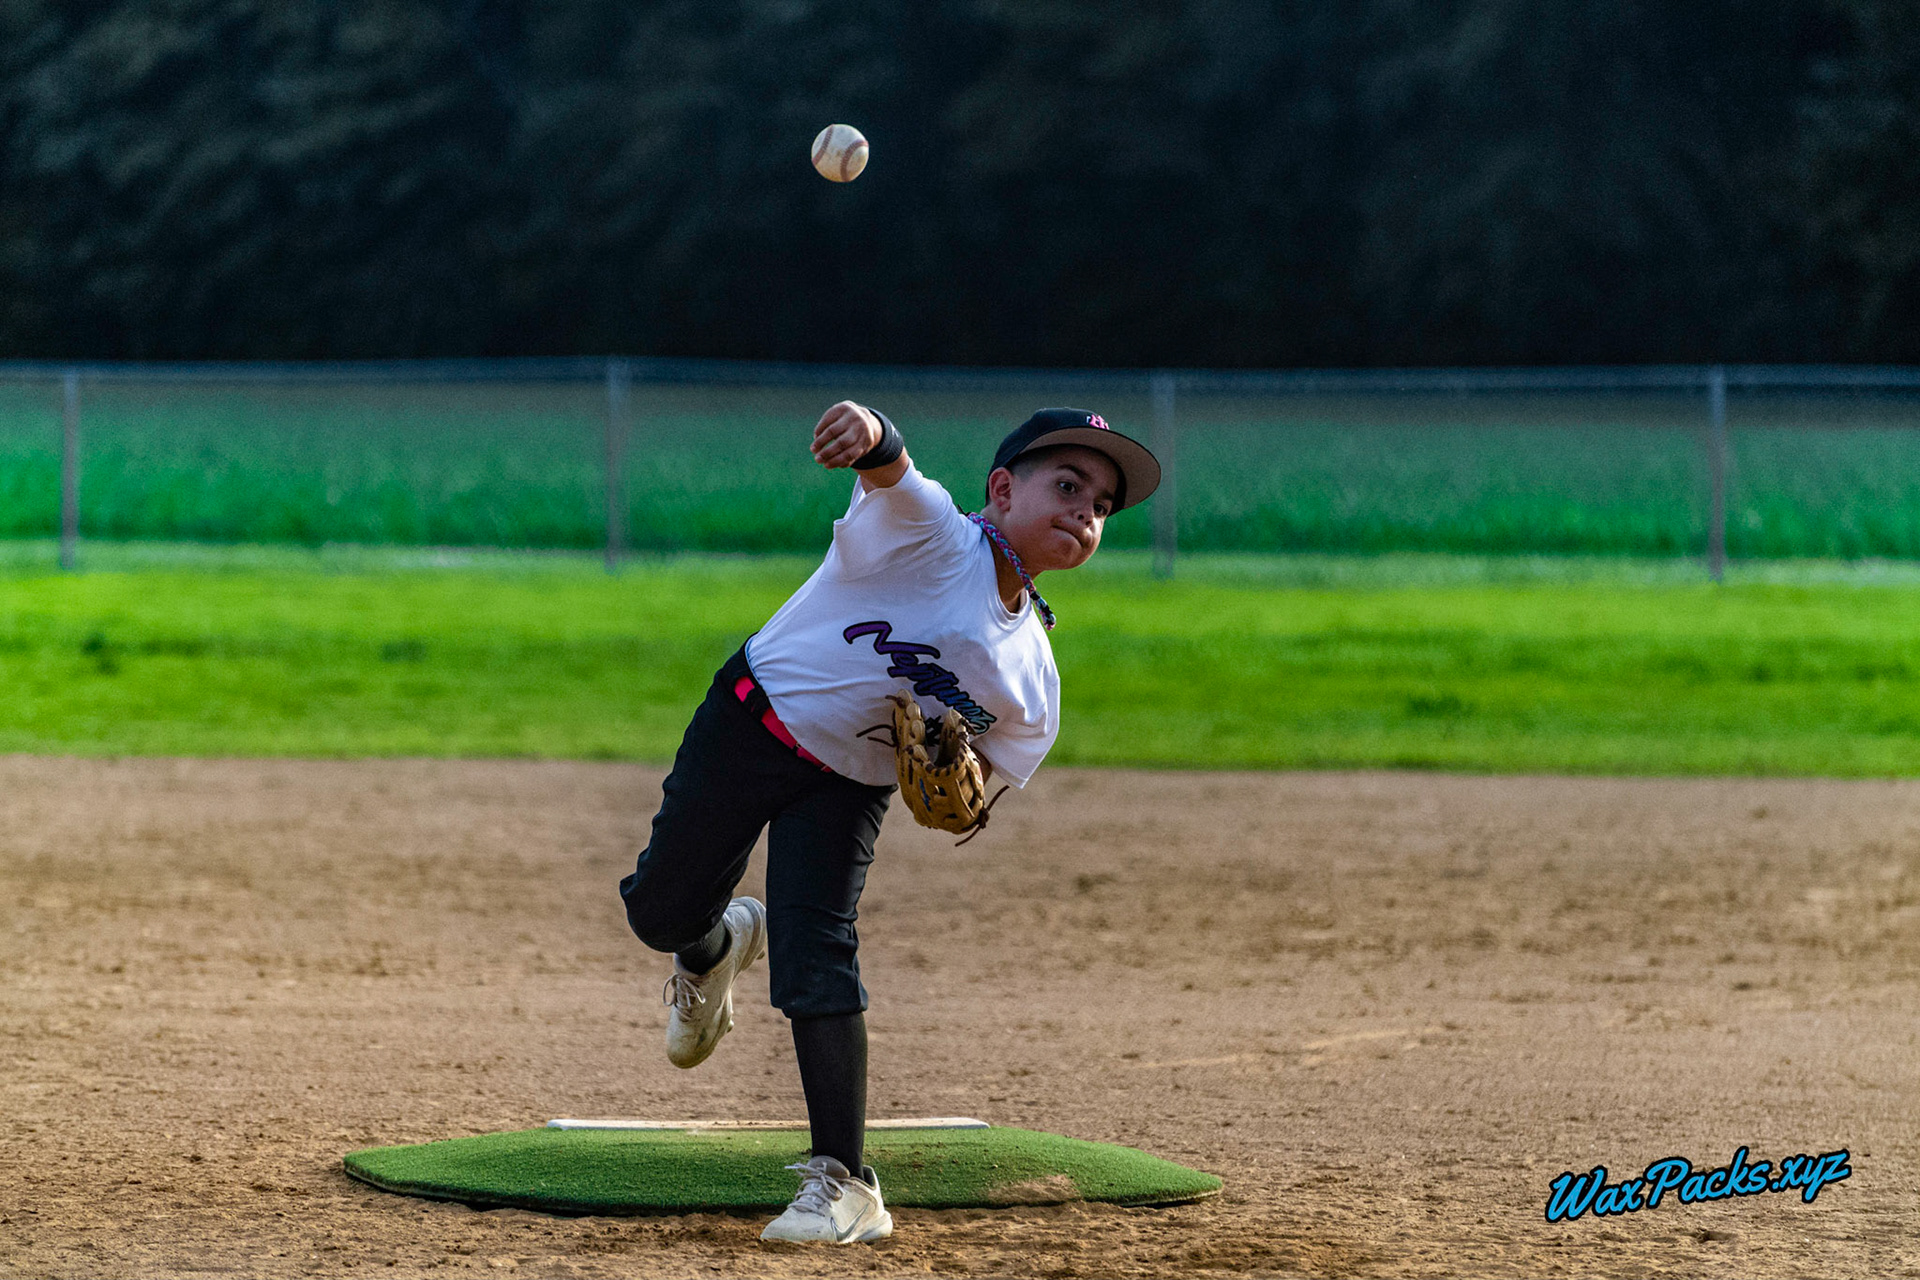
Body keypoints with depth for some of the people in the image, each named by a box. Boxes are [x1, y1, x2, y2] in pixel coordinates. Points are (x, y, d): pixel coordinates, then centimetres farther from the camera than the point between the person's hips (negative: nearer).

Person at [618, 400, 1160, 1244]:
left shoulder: (1033, 678, -4)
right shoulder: (930, 534, -19)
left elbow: (985, 780, 6)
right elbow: (891, 476, -40)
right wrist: (872, 438, -66)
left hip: (847, 790, 2)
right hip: (750, 723, -2)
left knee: (817, 957, -17)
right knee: (660, 913, 6)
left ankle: (844, 1187, -16)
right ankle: (716, 945, 45)